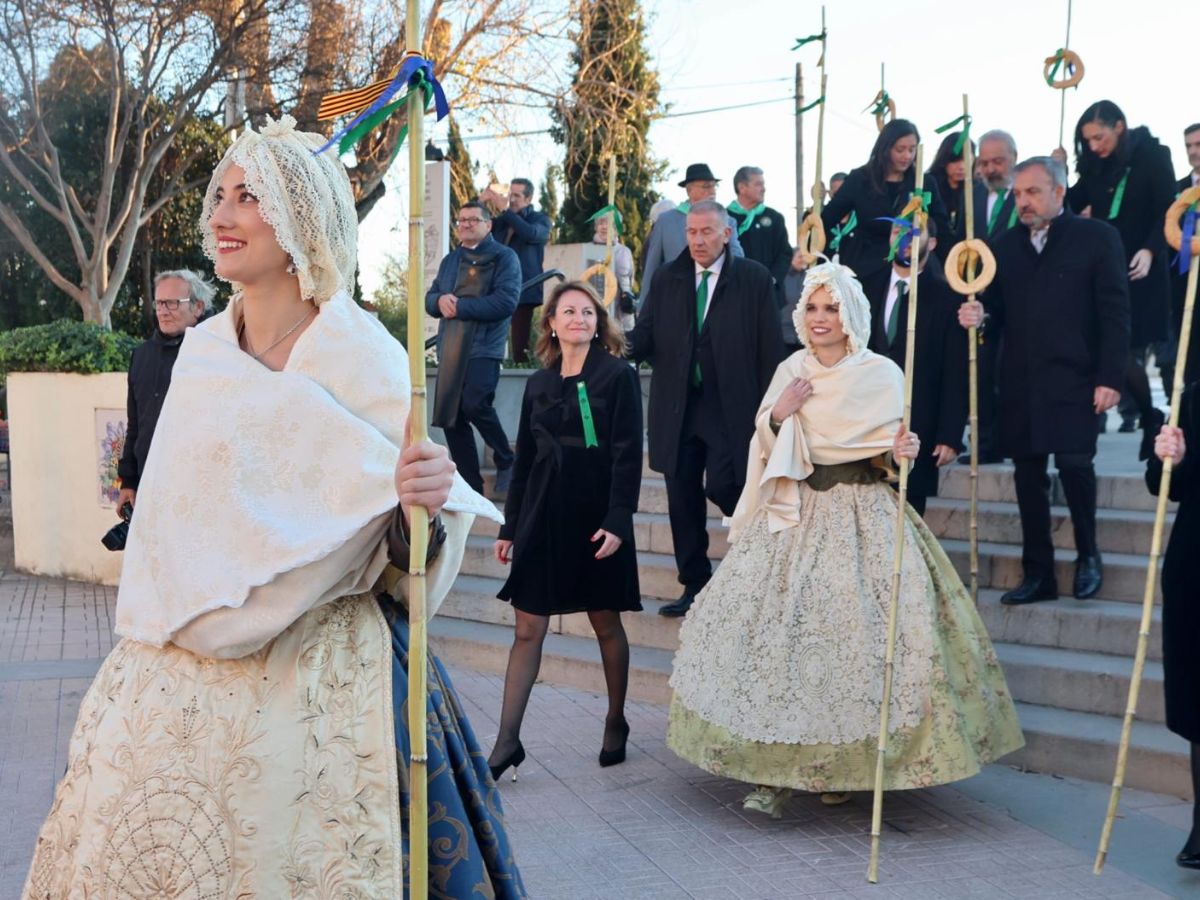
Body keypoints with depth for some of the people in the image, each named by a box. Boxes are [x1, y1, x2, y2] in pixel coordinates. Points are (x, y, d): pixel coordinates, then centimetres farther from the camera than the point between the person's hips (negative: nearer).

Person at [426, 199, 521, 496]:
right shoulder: (450, 260, 21)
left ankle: (506, 462, 3)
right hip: (450, 350, 7)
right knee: (450, 416, 4)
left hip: (483, 347, -6)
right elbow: (430, 299, 18)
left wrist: (460, 306, -13)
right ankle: (469, 484, 14)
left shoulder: (503, 257, 0)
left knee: (475, 404, -21)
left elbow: (506, 301, -14)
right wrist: (440, 301, -6)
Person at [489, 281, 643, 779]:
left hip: (596, 518, -3)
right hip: (543, 515, 4)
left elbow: (628, 455, -9)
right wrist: (510, 526, 12)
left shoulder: (619, 376, -3)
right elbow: (525, 458, 13)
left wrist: (617, 521, -17)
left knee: (606, 625, 10)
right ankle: (507, 740, 5)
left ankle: (616, 724, 28)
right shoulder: (538, 383, 10)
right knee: (527, 629, 1)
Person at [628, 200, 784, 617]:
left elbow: (770, 347, -2)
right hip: (676, 408, 4)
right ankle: (694, 585, 21)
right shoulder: (666, 278, 9)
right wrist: (622, 342, -18)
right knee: (682, 500, 7)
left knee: (722, 487, -13)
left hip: (732, 408, -4)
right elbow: (646, 336, 5)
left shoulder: (754, 278, -1)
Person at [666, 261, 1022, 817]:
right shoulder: (790, 371, 9)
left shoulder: (881, 375, -1)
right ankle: (776, 770, 2)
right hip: (795, 514, 3)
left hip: (862, 517, -3)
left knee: (856, 634, -9)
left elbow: (885, 457, 2)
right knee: (774, 625, -5)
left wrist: (902, 452, -19)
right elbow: (765, 450, 11)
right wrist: (779, 414, -6)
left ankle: (843, 767, 9)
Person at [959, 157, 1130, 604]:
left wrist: (1110, 378, -10)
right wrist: (979, 318, -8)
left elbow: (1115, 313, -3)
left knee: (1074, 462, -15)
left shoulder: (1096, 236, 1)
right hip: (1019, 382, 4)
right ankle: (1038, 574, 16)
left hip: (1073, 378, -4)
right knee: (1028, 475, 6)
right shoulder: (1006, 245, 13)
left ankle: (1088, 554, 10)